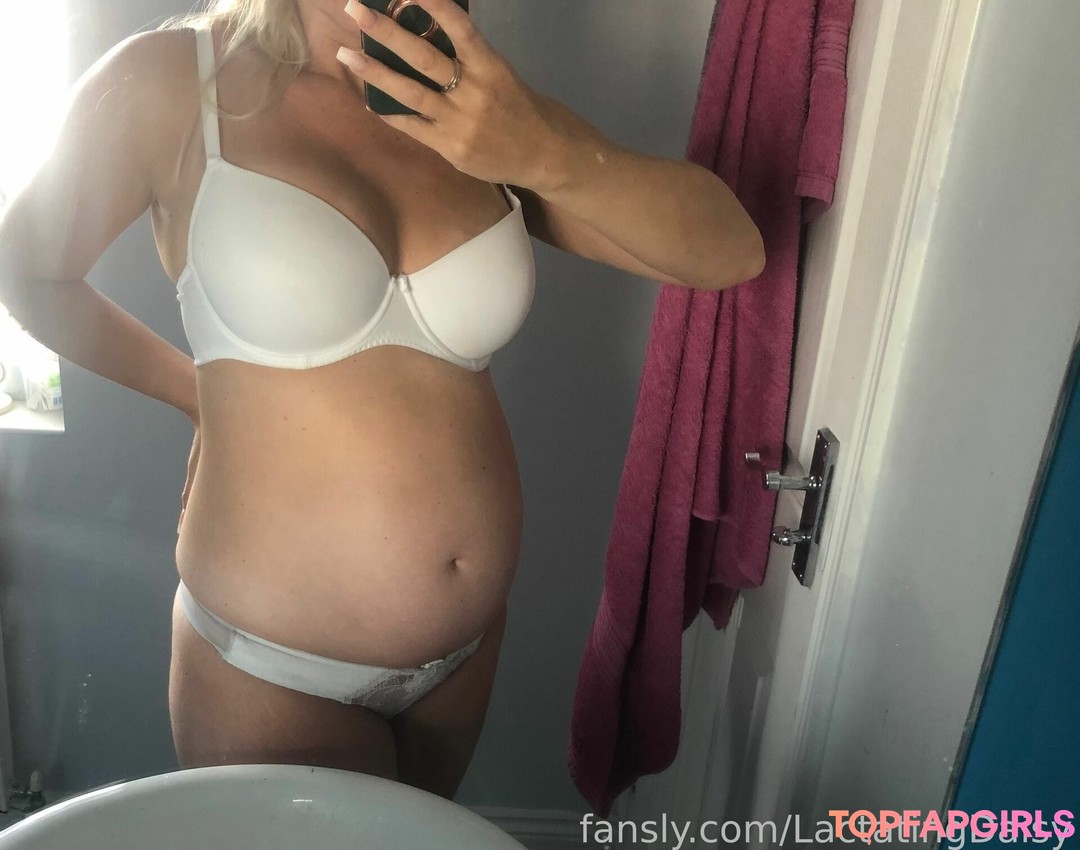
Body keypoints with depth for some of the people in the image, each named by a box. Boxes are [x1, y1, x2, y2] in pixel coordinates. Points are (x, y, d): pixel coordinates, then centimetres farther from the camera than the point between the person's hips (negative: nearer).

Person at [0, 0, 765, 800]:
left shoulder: (481, 108, -3)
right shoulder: (172, 81, -10)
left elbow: (731, 252, -9)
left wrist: (546, 154, -25)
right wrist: (200, 390, 4)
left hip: (469, 645, 5)